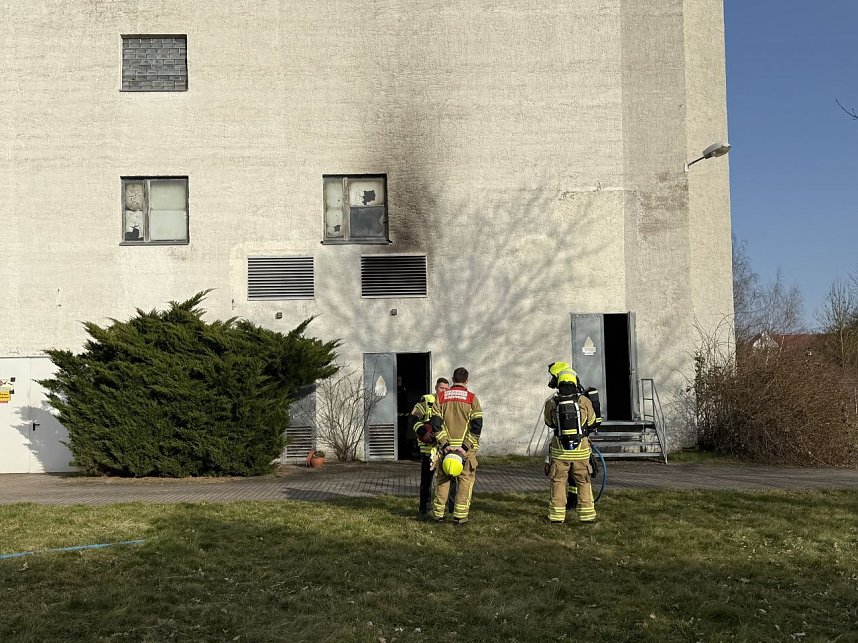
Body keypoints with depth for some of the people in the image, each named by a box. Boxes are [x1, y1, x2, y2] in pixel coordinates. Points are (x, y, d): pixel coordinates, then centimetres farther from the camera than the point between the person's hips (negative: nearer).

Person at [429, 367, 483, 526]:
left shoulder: (442, 397, 4)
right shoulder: (471, 398, -2)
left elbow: (436, 424, -2)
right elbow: (477, 425, -10)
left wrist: (445, 444, -3)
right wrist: (466, 446, -10)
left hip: (446, 446, 2)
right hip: (466, 448, -2)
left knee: (442, 479, 14)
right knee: (466, 480, 6)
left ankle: (438, 514, 15)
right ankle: (460, 516, 1)